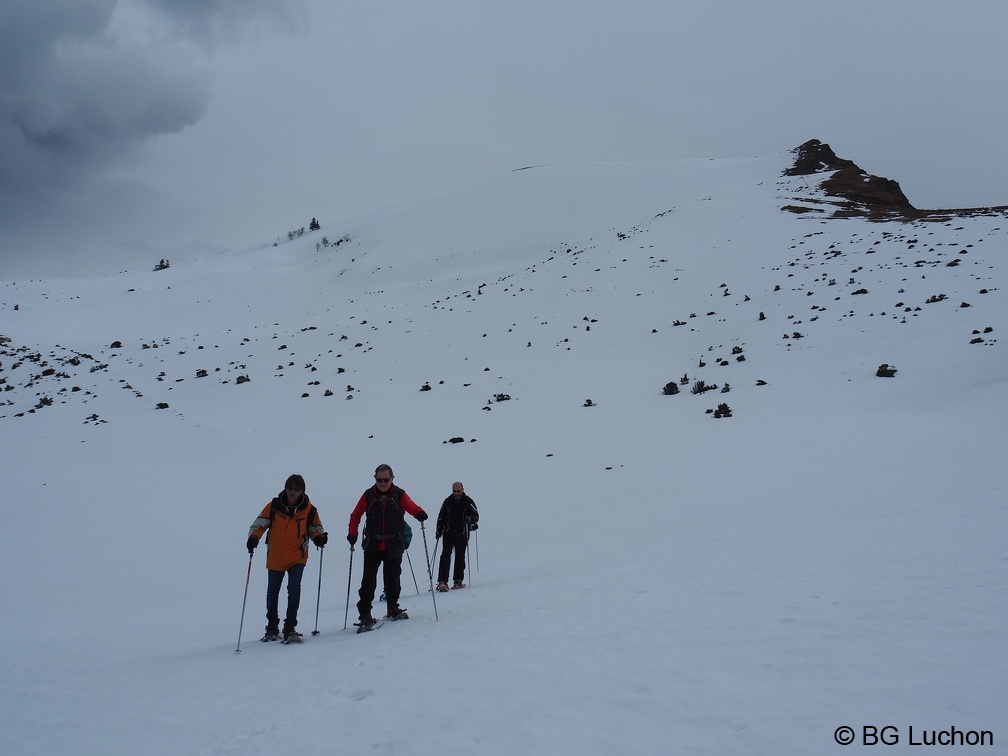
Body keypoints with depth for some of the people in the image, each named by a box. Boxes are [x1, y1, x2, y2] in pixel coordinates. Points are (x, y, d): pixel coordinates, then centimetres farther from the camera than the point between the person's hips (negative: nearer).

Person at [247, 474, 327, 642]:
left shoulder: (309, 510, -5)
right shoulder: (273, 507, -6)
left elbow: (316, 529, 7)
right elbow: (258, 524, -2)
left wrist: (320, 538, -14)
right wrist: (253, 537, -21)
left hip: (297, 558, -2)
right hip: (275, 558, 2)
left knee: (294, 588, -18)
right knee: (272, 592, 13)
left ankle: (290, 628, -8)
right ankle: (272, 628, 32)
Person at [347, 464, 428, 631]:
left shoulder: (399, 495, -3)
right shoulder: (368, 495, -1)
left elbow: (412, 507, -9)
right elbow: (356, 515, 8)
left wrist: (420, 514, -31)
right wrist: (352, 533, -5)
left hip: (394, 546, 0)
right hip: (372, 546, 0)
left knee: (392, 580, 9)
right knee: (368, 581, -8)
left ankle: (392, 608, 30)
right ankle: (365, 615, -2)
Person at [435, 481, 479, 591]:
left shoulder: (468, 502, -1)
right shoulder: (448, 502, 4)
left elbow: (476, 515, -2)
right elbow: (441, 517, 13)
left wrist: (471, 520, -24)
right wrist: (438, 530, 7)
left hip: (462, 535, 0)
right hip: (448, 534, 0)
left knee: (460, 557, 4)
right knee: (446, 555, -11)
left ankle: (458, 580, 16)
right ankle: (442, 582, -14)